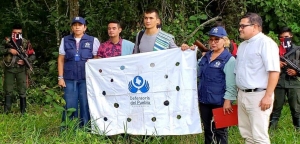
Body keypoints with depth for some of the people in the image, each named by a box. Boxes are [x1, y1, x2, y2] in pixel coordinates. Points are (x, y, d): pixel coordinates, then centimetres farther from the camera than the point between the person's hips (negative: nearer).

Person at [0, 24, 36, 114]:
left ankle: (23, 112, 11)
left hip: (21, 70, -1)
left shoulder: (26, 43, 0)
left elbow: (33, 55, 3)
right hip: (9, 70, 1)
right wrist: (8, 50, -18)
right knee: (8, 91, 6)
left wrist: (26, 61, -13)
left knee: (22, 91, 3)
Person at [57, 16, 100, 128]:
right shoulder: (65, 40, 12)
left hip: (86, 78, -1)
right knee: (69, 106, 1)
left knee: (86, 105, 0)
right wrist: (60, 77, 7)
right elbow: (61, 59, 12)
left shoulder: (93, 40, 7)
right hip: (69, 79, 2)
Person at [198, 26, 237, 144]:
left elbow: (231, 84, -13)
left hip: (219, 102, -7)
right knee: (207, 129, 17)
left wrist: (228, 100, -19)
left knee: (220, 131, 2)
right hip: (204, 100, 7)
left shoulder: (229, 59, -10)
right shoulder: (206, 57, 10)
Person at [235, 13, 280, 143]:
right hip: (242, 95, 9)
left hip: (258, 95, -9)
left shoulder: (265, 42, -11)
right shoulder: (242, 45, 16)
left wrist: (268, 96, -22)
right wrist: (239, 93, 16)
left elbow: (274, 71, -18)